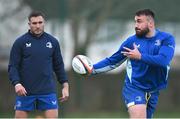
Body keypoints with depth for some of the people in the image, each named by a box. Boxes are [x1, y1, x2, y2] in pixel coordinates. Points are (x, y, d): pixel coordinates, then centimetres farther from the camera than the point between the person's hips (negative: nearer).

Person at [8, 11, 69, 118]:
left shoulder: (53, 42, 8)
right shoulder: (20, 42, 0)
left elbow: (58, 66, 14)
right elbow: (13, 66, -3)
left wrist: (65, 86, 6)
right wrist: (17, 83, -19)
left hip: (48, 91, 1)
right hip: (25, 91, -1)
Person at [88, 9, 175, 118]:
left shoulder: (167, 39, -4)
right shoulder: (131, 41, -1)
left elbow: (164, 60, -21)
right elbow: (112, 61, 7)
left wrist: (140, 56, -27)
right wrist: (93, 69, -5)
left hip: (153, 92, 2)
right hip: (134, 88, -2)